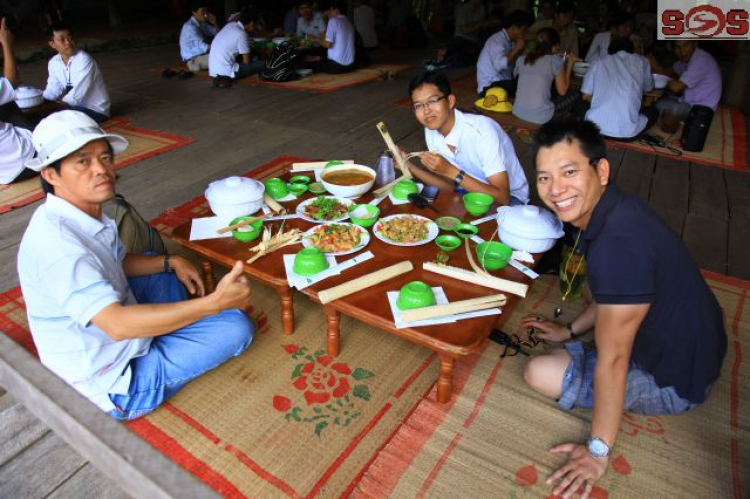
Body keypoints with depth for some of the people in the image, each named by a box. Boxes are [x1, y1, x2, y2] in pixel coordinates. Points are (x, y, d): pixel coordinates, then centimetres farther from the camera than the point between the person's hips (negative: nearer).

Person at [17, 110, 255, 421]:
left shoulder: (87, 215, -1)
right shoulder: (56, 241, -31)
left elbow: (119, 264, 15)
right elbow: (117, 323, -39)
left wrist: (170, 261, -2)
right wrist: (214, 302, -45)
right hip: (113, 385, -9)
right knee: (236, 326, -16)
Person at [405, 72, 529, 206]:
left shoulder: (482, 130, -30)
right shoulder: (431, 131, -9)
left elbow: (502, 198, -30)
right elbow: (450, 185, -1)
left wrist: (450, 171, -34)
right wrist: (410, 166, -14)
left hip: (509, 197, -5)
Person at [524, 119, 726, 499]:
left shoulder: (619, 243, -36)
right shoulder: (609, 209, -6)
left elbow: (612, 360, -29)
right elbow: (611, 293, 12)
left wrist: (598, 452, -19)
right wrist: (570, 331, 17)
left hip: (675, 382, -9)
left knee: (540, 372, -16)